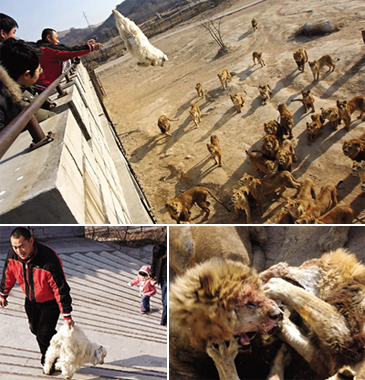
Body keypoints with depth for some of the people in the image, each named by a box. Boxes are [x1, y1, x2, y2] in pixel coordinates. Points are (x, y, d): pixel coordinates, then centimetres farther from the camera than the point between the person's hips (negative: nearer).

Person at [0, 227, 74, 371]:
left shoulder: (49, 261, -39)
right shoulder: (12, 255, -20)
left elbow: (60, 289, -31)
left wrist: (67, 316, -25)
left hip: (50, 302, -6)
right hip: (31, 300, 6)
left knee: (44, 334, -1)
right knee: (35, 329, 21)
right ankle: (45, 353, 48)